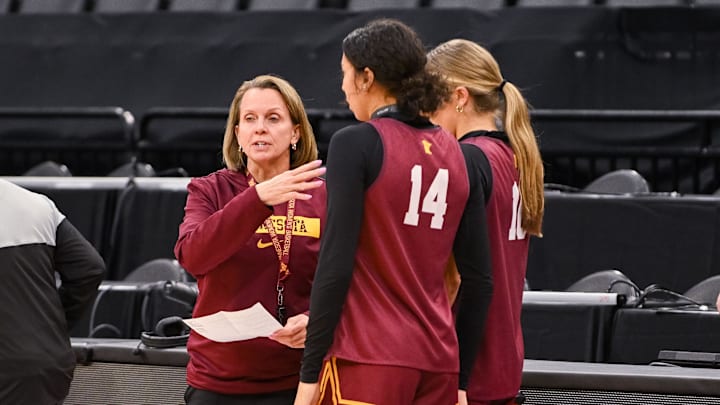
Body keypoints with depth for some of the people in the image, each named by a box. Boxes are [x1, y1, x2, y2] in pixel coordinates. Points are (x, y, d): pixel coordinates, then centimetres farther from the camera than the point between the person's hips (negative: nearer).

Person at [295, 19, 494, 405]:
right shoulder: (455, 154, 12)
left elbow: (336, 264, -12)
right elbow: (479, 279, 12)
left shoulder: (356, 143, -6)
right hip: (437, 362, 6)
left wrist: (310, 371, -9)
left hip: (368, 360, -6)